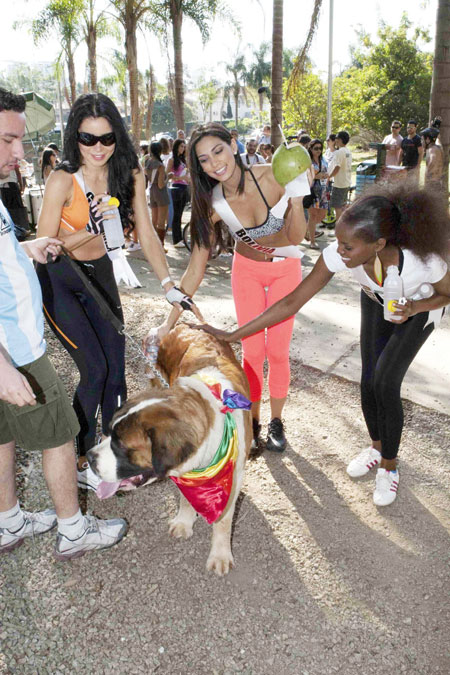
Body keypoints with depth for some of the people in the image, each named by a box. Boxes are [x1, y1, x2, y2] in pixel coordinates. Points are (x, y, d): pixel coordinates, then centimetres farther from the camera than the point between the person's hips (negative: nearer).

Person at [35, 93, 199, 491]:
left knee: (115, 366, 6)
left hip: (100, 275, 5)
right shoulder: (63, 180, -22)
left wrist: (170, 286, -9)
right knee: (94, 370, -9)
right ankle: (78, 461, 11)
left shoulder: (131, 175, -8)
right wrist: (91, 229, -28)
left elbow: (147, 235, -5)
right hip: (58, 281, -5)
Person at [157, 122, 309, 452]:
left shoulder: (274, 177, -26)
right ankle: (253, 421, 23)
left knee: (278, 351, -1)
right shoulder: (213, 202, -20)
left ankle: (276, 421, 20)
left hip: (285, 269, -1)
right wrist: (170, 321, -18)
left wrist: (297, 200, -36)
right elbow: (196, 267, -15)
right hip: (247, 270, 1)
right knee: (252, 350, 3)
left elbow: (296, 238, -17)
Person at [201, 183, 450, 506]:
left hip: (420, 308, -3)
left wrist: (414, 307, -38)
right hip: (376, 302, 3)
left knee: (385, 383, -12)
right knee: (369, 381, 1)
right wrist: (233, 335, -29)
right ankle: (377, 447, 31)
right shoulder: (337, 255, -37)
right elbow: (292, 302, -28)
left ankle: (389, 467, 12)